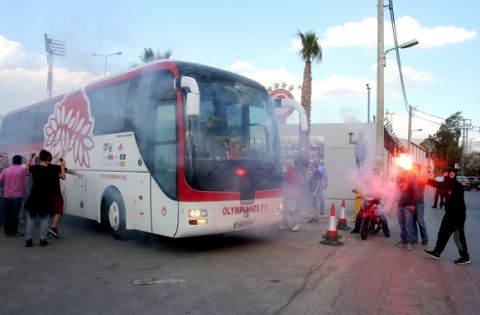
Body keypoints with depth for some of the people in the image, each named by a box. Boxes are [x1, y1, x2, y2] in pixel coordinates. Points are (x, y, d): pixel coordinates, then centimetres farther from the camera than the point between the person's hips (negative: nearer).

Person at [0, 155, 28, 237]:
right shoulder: (23, 170, -4)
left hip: (7, 196, 3)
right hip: (18, 196, -3)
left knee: (7, 214, 10)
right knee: (15, 214, 0)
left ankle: (7, 231, 14)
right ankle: (14, 231, 2)